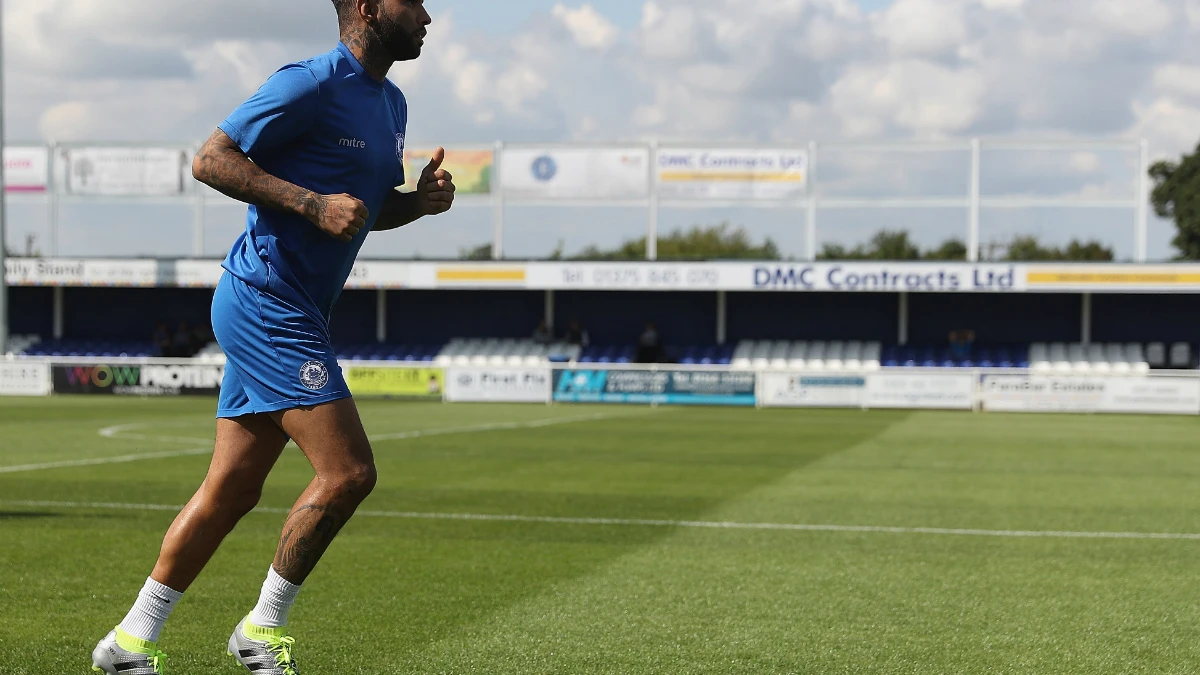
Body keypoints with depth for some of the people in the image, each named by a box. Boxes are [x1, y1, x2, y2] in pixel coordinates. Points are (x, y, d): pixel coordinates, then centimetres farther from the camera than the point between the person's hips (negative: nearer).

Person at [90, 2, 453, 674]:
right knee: (348, 471, -14)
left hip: (286, 313, 10)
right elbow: (211, 159, -14)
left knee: (231, 491, 10)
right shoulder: (312, 84, -13)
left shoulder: (392, 103, 16)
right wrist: (312, 203, -21)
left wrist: (421, 198, 5)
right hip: (268, 303, -10)